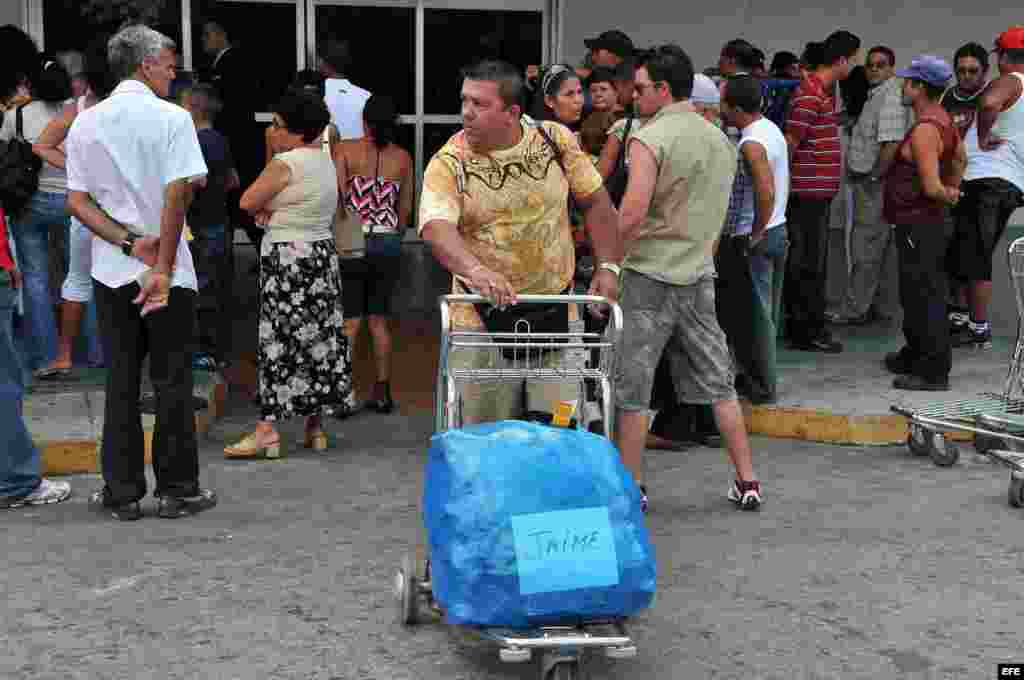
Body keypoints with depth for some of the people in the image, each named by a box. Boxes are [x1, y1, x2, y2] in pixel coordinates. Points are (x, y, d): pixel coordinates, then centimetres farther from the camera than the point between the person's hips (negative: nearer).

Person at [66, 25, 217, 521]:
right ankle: (177, 489, 12)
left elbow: (76, 201, 0)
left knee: (121, 383, 10)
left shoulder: (85, 123, 7)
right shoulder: (172, 118, -7)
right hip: (169, 269, -4)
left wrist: (129, 242, -7)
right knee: (172, 382, 5)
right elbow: (176, 196, -15)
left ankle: (122, 493, 14)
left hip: (111, 272, 4)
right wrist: (161, 267, -14)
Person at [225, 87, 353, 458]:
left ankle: (267, 430, -5)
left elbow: (247, 201, -14)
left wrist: (265, 209, 5)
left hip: (288, 258, -8)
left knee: (280, 341, -6)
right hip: (323, 252, 8)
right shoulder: (326, 160, 11)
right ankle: (315, 426, 18)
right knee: (320, 336, 10)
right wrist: (276, 210, -1)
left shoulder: (285, 163, -16)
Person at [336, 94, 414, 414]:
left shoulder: (345, 150, -7)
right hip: (388, 244, 3)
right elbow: (406, 208, 7)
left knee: (349, 321, 4)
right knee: (379, 320, 12)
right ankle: (382, 391, 15)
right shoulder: (403, 158, 2)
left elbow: (337, 198, -13)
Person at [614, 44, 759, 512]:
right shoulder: (720, 139, 10)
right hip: (700, 274, 7)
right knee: (718, 384, 13)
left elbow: (632, 216, -22)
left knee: (632, 387, 4)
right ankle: (746, 483, 16)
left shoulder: (649, 139, -13)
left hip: (651, 274, -7)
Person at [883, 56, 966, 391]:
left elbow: (931, 187, -26)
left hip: (919, 225, -10)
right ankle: (915, 356, 34)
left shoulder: (925, 130, -22)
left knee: (924, 297, -5)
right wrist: (952, 189, 21)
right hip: (928, 223, 10)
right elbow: (960, 158, 27)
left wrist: (947, 196, -7)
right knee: (917, 293, 20)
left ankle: (933, 372, 0)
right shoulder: (942, 119, 10)